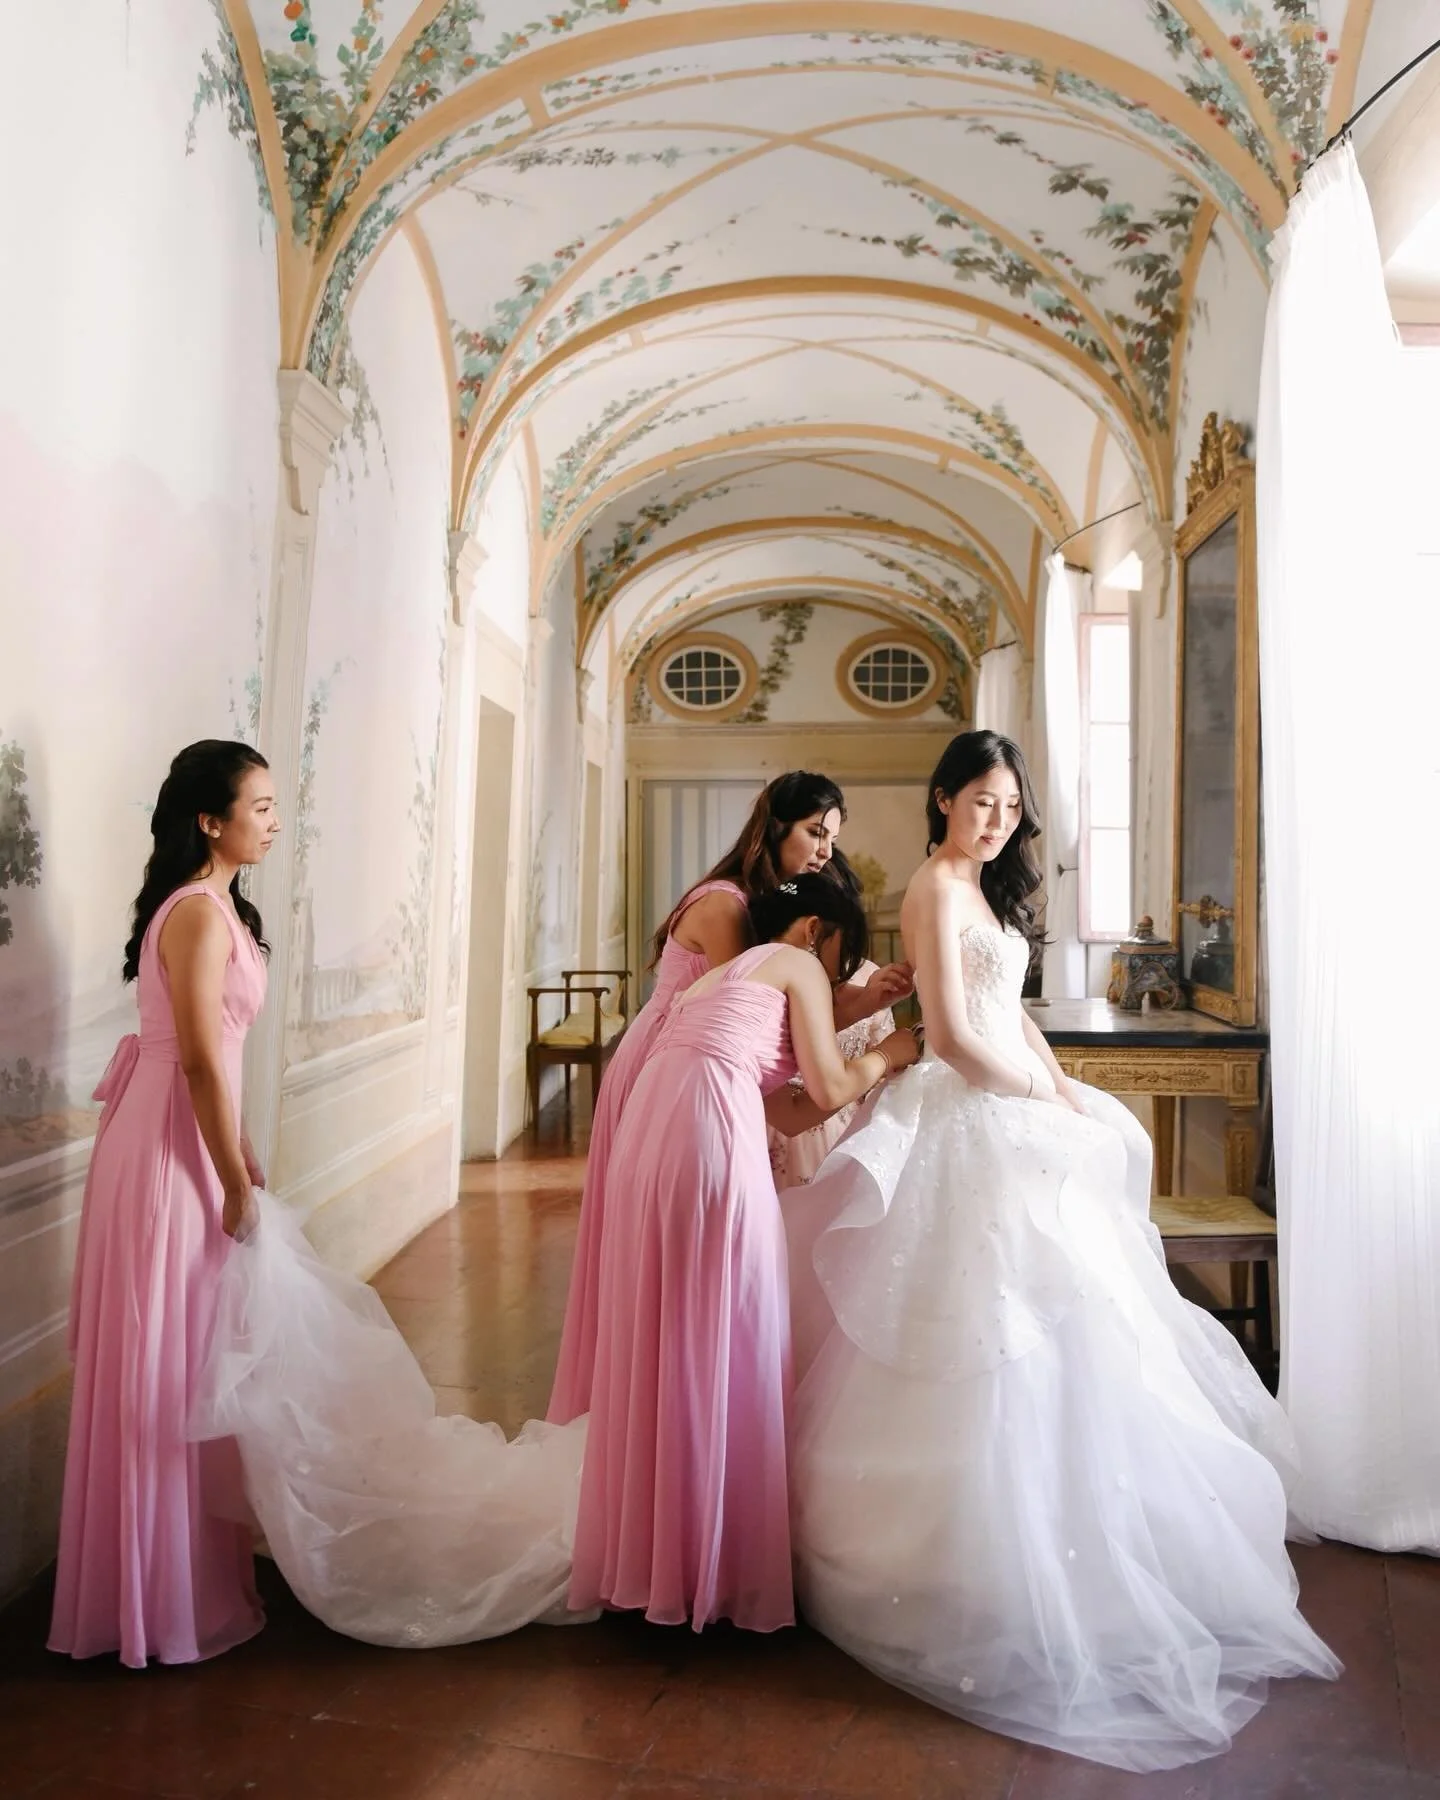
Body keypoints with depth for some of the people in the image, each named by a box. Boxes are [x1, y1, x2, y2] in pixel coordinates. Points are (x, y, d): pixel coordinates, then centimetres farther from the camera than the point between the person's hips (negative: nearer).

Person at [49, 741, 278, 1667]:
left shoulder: (213, 905, 12)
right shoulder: (199, 913, -19)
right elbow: (201, 1061, -22)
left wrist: (242, 1154, 19)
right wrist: (238, 1184, -16)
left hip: (185, 1139, 10)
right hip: (171, 1150, -10)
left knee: (186, 1358, 19)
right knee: (167, 1363, 3)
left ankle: (195, 1554, 36)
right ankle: (169, 1596, 19)